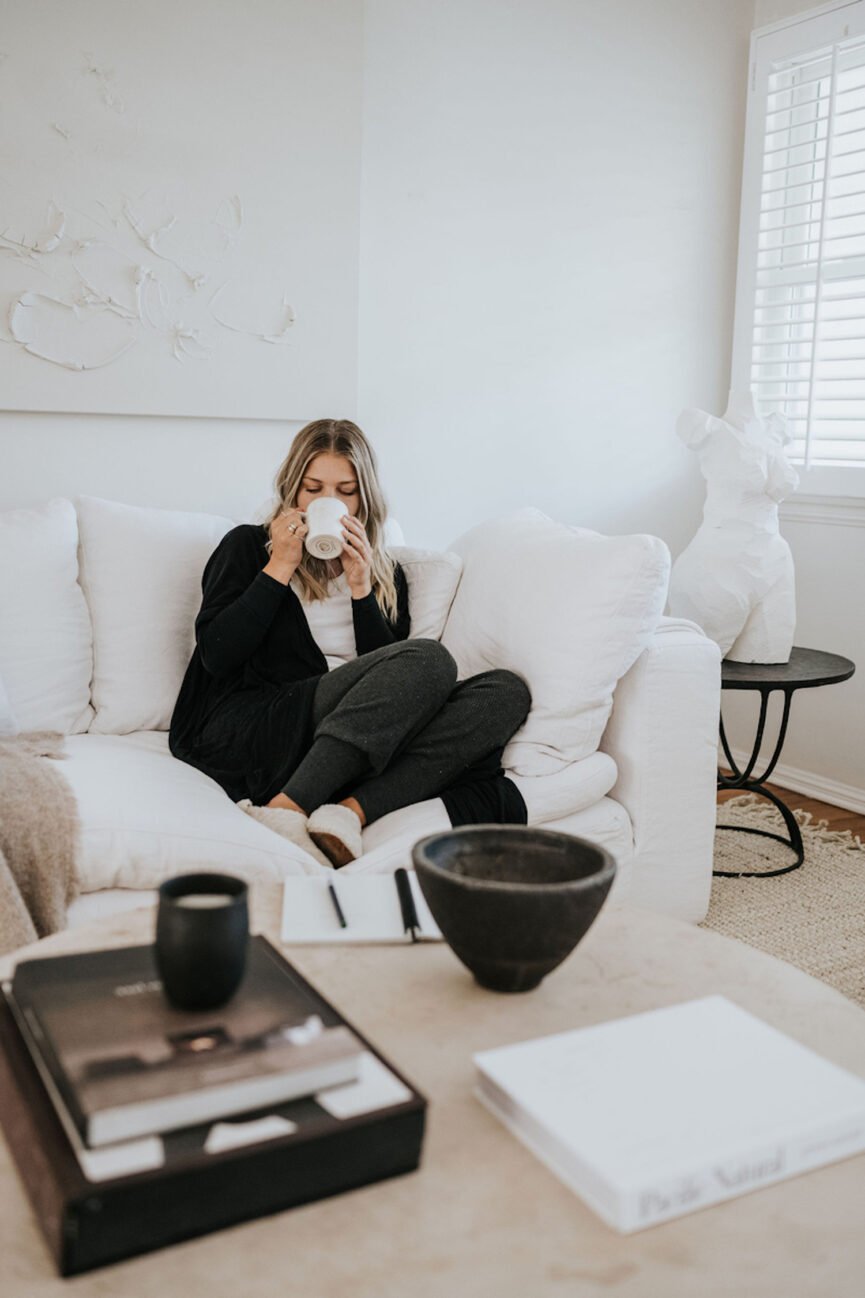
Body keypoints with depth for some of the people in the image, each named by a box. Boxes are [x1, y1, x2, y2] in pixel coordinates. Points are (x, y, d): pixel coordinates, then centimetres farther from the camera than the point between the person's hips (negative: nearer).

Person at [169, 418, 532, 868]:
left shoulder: (385, 575, 22)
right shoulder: (248, 546, 15)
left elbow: (389, 679, 7)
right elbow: (216, 655, 0)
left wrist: (360, 586, 0)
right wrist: (281, 566, 0)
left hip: (357, 743, 4)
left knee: (507, 690, -18)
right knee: (430, 659, -26)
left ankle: (350, 810, -34)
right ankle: (285, 811, -39)